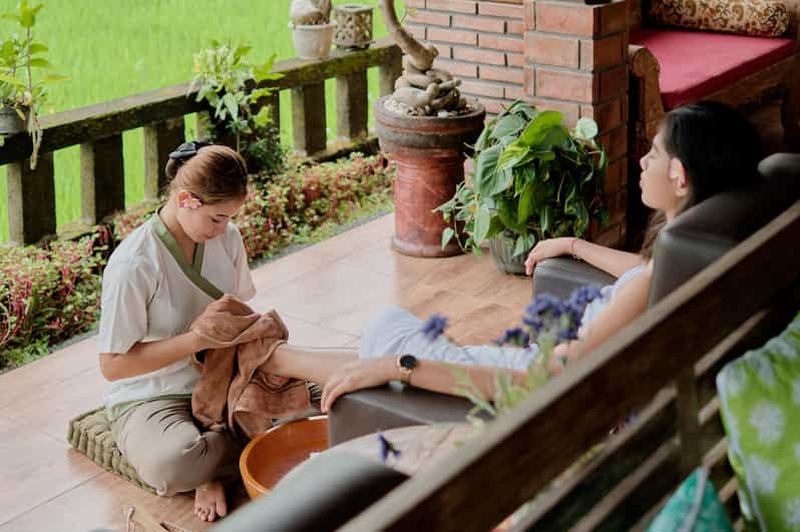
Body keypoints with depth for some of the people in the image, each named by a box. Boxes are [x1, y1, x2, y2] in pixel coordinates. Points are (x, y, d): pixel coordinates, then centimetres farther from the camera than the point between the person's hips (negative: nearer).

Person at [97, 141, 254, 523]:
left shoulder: (227, 237, -3)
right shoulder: (133, 265, -22)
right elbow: (112, 365, -17)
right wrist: (196, 340, -25)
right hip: (150, 400, -6)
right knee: (170, 465, -40)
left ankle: (214, 469, -6)